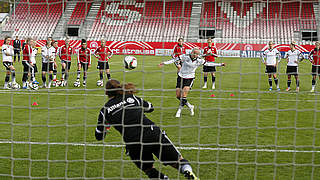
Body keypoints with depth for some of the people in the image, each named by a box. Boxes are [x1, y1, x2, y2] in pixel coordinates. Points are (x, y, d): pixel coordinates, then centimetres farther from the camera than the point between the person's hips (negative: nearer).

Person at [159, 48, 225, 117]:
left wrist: (220, 64, 8)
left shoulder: (199, 61, -4)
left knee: (184, 95, -18)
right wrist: (164, 63, -15)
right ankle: (190, 106, 22)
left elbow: (208, 63, 6)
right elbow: (175, 60, -9)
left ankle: (179, 111, -6)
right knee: (178, 96, 2)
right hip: (181, 77, 1)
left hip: (190, 78, -1)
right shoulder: (185, 57, -11)